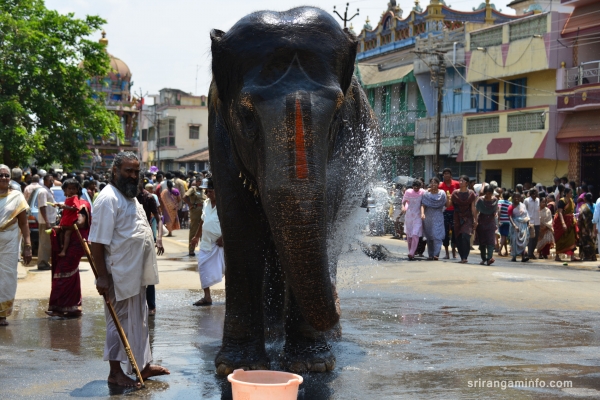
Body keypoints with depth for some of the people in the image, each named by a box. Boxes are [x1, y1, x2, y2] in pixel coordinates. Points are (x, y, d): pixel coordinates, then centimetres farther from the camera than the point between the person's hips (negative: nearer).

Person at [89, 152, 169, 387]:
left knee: (139, 321, 17)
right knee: (120, 323, 0)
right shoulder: (108, 199, -17)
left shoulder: (130, 197, 13)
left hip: (137, 274, 10)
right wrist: (103, 277, -24)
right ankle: (115, 372, 11)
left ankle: (143, 365, 28)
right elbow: (97, 242, -22)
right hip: (120, 275, -10)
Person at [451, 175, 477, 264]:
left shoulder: (471, 193, 1)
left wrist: (475, 219, -1)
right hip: (458, 218, 3)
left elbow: (473, 207, 1)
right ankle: (462, 257, 12)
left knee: (465, 236, -17)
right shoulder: (455, 193, 5)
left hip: (468, 218, -3)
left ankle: (465, 257, -13)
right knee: (459, 238, 2)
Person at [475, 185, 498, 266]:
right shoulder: (480, 200, -5)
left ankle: (490, 257, -25)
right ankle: (483, 258, 12)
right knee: (482, 241, 2)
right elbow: (476, 211, -1)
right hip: (481, 222, 0)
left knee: (491, 239, -14)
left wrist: (495, 213, -5)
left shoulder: (495, 200, 1)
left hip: (491, 221, 0)